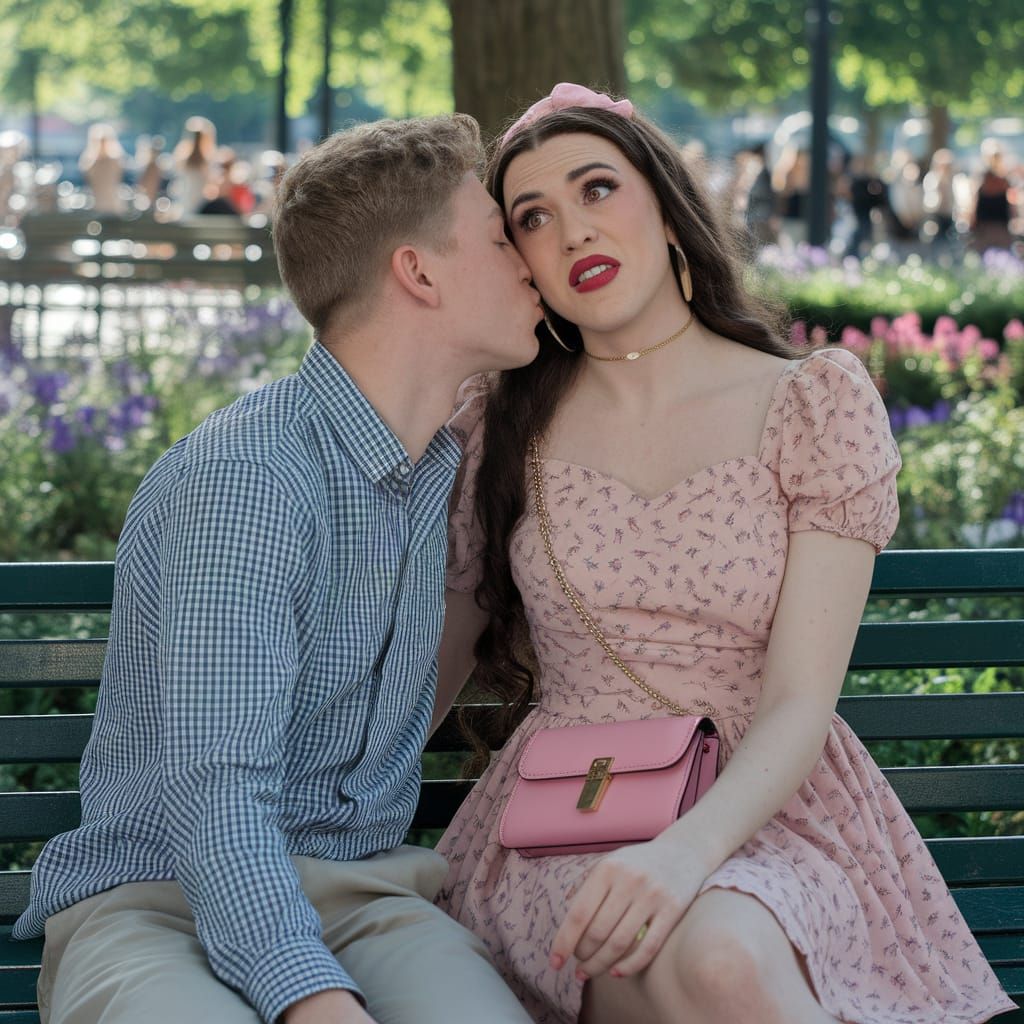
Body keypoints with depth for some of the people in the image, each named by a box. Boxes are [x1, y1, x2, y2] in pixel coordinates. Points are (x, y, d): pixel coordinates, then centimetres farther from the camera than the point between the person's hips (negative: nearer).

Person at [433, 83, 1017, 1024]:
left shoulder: (817, 404, 0)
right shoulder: (503, 420, 8)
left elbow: (800, 707, -8)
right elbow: (438, 660, 18)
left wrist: (689, 849, -26)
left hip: (759, 818, 0)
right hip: (557, 831, 0)